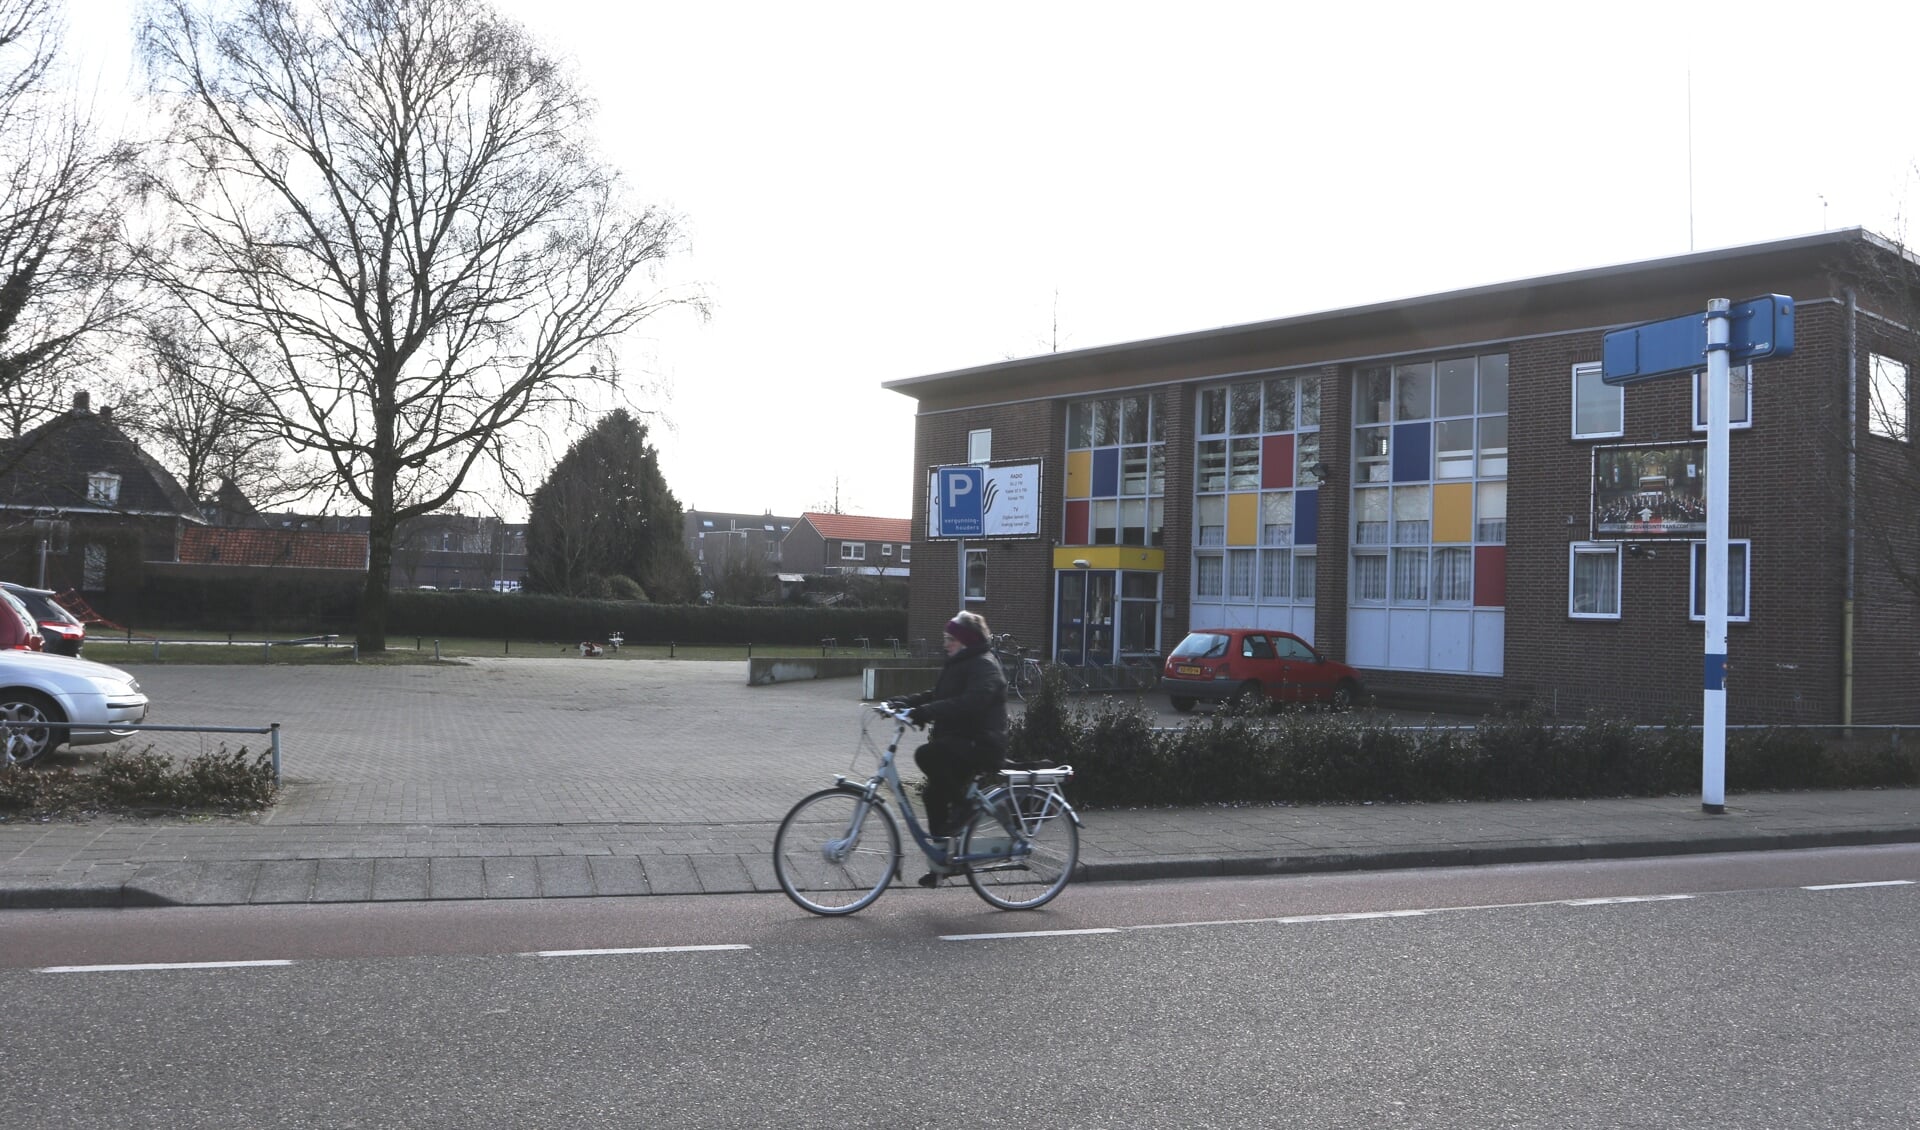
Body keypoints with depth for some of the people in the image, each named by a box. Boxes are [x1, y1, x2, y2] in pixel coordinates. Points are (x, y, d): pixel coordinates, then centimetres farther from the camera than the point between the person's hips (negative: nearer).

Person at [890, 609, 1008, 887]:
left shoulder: (984, 666, -15)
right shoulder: (959, 664, 18)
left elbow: (968, 703, -31)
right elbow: (937, 696, 20)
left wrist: (925, 712, -38)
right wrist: (906, 702, 2)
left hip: (981, 745, -10)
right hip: (961, 743, 10)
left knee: (927, 754, -29)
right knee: (935, 792, 9)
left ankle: (960, 808, -11)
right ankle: (942, 859, 20)